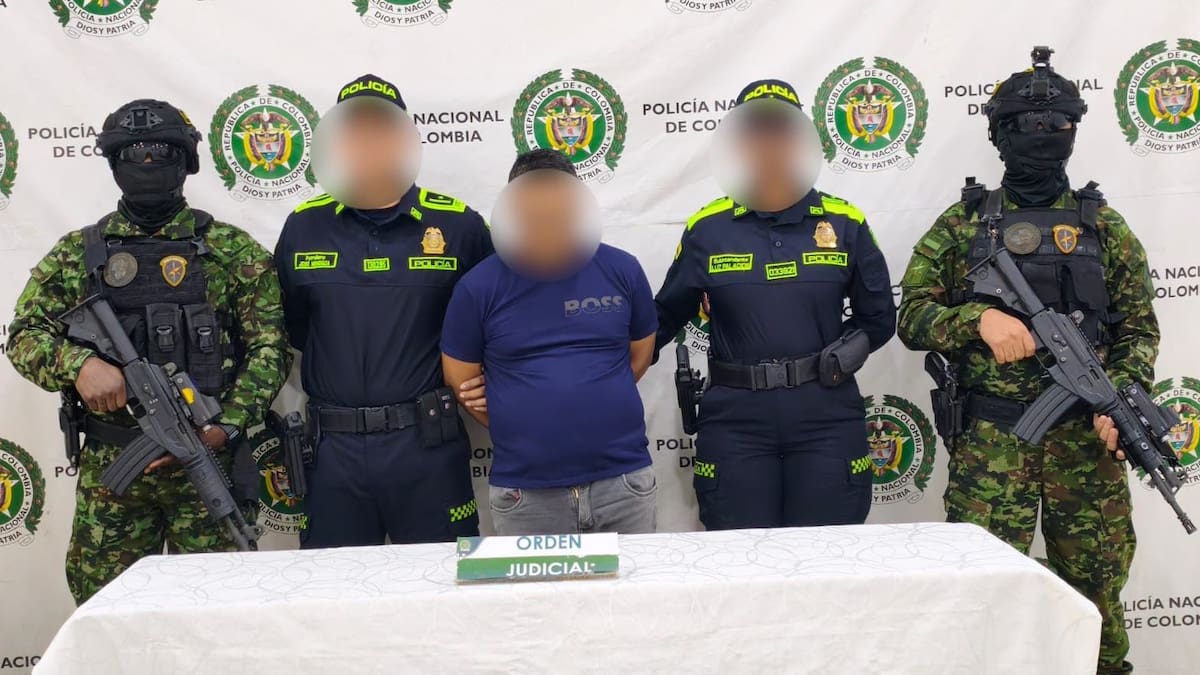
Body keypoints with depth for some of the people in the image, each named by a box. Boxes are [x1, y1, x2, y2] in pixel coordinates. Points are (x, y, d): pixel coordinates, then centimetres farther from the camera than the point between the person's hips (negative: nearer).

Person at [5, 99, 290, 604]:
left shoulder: (231, 250, 2)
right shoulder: (78, 253, 9)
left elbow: (269, 347, -1)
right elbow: (25, 335, 6)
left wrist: (227, 427, -13)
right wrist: (78, 363, -15)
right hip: (108, 467, 2)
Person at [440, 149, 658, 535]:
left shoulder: (622, 270, -1)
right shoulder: (478, 287, -5)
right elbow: (460, 377, 3)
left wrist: (597, 402, 5)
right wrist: (519, 429, 2)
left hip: (624, 481, 1)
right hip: (524, 493, -1)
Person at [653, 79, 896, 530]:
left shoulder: (844, 224, 3)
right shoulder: (707, 228, 2)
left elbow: (879, 318, 11)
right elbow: (665, 317, 10)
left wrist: (845, 354, -4)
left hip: (827, 417, 1)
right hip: (735, 419, 0)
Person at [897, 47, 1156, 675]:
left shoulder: (1104, 226, 10)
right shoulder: (963, 223, 6)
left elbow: (1139, 329, 9)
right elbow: (913, 317, 3)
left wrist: (1123, 396, -9)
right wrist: (979, 319, -15)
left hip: (1086, 435, 2)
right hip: (990, 435, -1)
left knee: (1095, 588, 9)